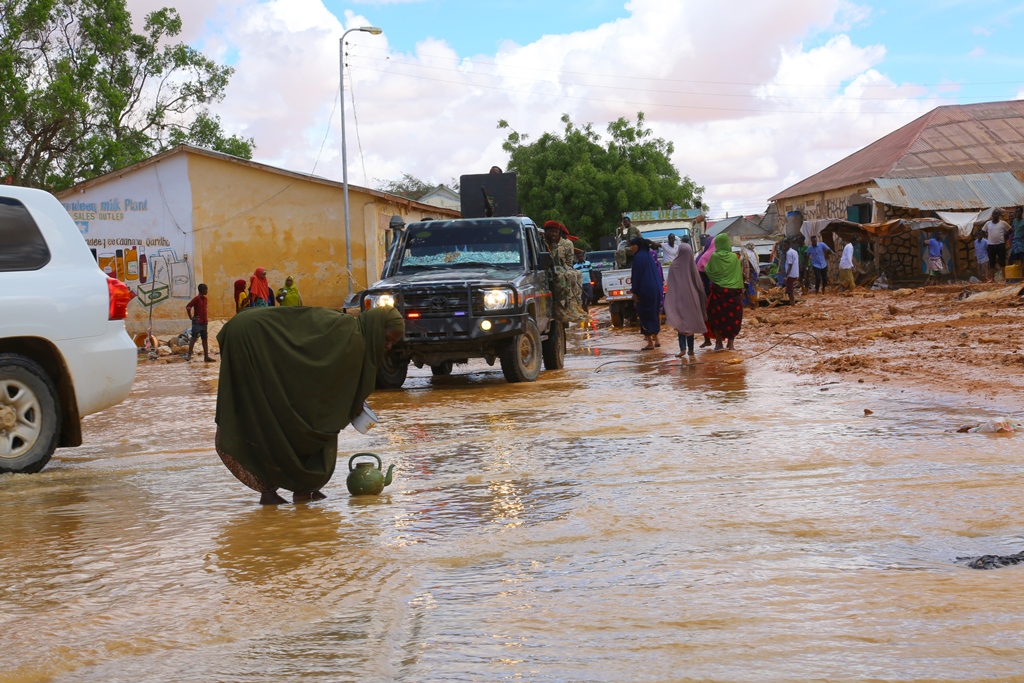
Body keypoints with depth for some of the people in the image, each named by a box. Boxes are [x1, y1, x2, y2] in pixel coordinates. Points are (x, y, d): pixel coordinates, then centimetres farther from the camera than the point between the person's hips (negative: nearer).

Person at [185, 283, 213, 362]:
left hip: (204, 322, 8)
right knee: (193, 338, -5)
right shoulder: (196, 298, -13)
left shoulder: (205, 299, 11)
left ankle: (206, 356, 9)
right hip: (197, 322, -8)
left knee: (205, 339, 7)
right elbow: (188, 307, -17)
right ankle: (189, 355, -2)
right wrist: (191, 317, -14)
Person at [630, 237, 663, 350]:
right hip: (656, 289, 8)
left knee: (645, 315, -1)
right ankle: (655, 339, 20)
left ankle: (650, 343, -1)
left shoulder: (638, 257, -13)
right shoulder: (649, 255, 12)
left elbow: (636, 275, -15)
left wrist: (634, 292, -11)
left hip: (645, 290, -8)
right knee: (654, 314, 16)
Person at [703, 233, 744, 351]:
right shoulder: (734, 257, -4)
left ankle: (719, 343, 8)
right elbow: (739, 273, 1)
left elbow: (708, 271, 5)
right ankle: (730, 344, 9)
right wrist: (740, 288, 10)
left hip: (718, 291, -1)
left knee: (717, 317, 10)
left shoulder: (714, 257, -6)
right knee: (732, 317, 10)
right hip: (732, 292, 1)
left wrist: (705, 267, 26)